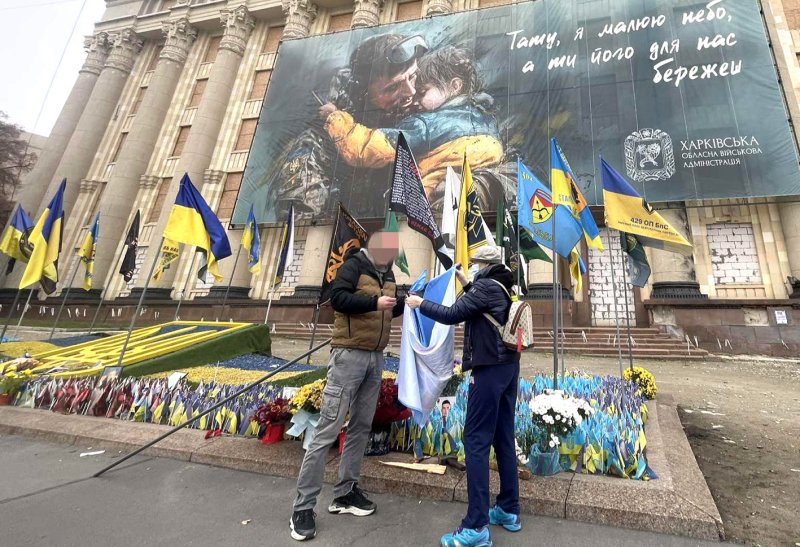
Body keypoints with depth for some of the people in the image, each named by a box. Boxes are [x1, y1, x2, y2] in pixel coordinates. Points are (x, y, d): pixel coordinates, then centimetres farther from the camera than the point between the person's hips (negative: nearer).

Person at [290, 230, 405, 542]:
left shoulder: (387, 274, 14)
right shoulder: (354, 265, -8)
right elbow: (337, 297, -20)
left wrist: (408, 302, 5)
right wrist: (374, 302, -25)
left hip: (376, 358, 8)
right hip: (349, 355, -8)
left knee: (361, 427, 13)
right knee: (328, 430, -4)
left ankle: (345, 493, 27)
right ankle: (303, 507, 7)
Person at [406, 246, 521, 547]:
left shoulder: (486, 286, -13)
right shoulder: (501, 288, 13)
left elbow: (452, 315, -16)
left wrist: (420, 304, -4)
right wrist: (466, 284, 26)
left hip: (490, 369, -9)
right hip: (508, 366, 10)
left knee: (476, 440, -7)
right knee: (503, 438, 14)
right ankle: (509, 510, 25)